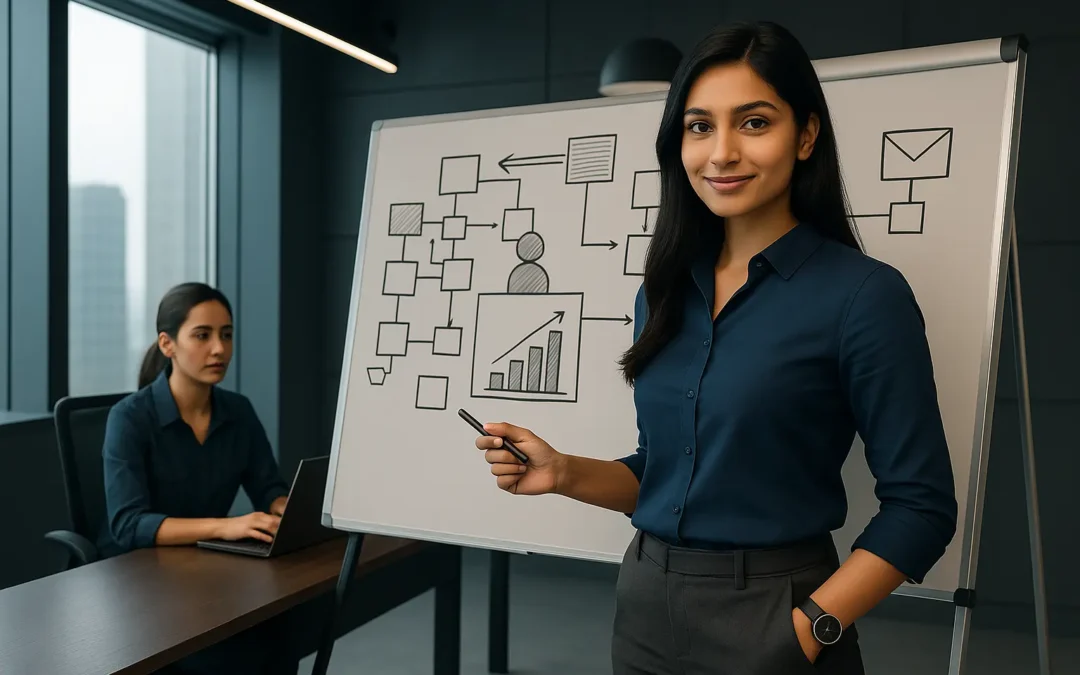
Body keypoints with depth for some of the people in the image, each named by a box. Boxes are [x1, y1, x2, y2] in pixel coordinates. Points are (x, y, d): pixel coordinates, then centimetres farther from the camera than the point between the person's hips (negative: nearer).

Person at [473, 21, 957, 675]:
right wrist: (567, 473, -5)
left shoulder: (865, 294, -13)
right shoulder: (665, 292, 3)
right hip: (645, 605, 6)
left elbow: (921, 507, -11)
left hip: (770, 622, -5)